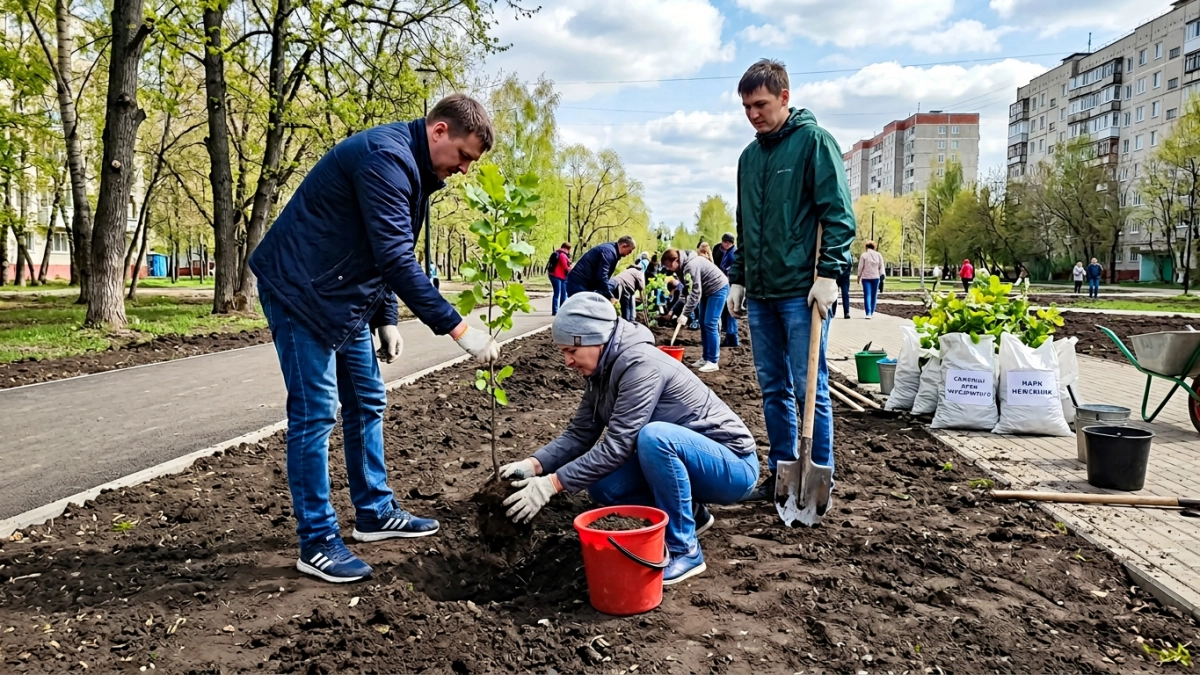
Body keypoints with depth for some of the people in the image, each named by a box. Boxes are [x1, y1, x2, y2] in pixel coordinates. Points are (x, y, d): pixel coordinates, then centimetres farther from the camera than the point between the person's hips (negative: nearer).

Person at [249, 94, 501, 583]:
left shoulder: (411, 168, 10)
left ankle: (375, 513, 25)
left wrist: (386, 320, 10)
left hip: (345, 296, 10)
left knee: (367, 402, 13)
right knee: (314, 413, -7)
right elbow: (397, 258, -30)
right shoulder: (387, 157, -22)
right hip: (301, 292, -10)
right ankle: (317, 544, 2)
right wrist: (458, 329, -31)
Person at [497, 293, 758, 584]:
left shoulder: (640, 364, -26)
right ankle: (689, 513, 13)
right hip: (676, 460, 8)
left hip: (732, 466, -8)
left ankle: (685, 551, -18)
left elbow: (618, 445, -29)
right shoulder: (603, 371, 1)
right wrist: (534, 464, -15)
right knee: (602, 486, -8)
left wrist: (552, 483, -29)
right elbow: (579, 434, 1)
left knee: (654, 436, -35)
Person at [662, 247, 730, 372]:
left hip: (718, 288, -10)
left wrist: (685, 313, -26)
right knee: (703, 324, 10)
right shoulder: (684, 265, 0)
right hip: (707, 290, 10)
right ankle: (705, 358, 18)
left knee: (710, 324, -11)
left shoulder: (691, 265, -28)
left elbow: (695, 292, -28)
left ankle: (713, 362, -7)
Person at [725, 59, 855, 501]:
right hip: (760, 293, 7)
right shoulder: (750, 156, 16)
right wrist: (738, 278, 17)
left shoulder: (814, 141, -3)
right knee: (773, 389, 12)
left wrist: (830, 273, -17)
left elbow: (838, 213, -10)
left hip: (802, 291, -7)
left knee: (810, 389, -2)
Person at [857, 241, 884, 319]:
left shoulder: (863, 255, -1)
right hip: (875, 277, 2)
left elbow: (860, 267, -2)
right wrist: (881, 276, 5)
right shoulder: (878, 255, 7)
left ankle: (868, 313, -19)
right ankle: (872, 312, 21)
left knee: (867, 295, -6)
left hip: (865, 277, -2)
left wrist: (859, 277, 8)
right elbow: (881, 267, 4)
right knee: (874, 295, 13)